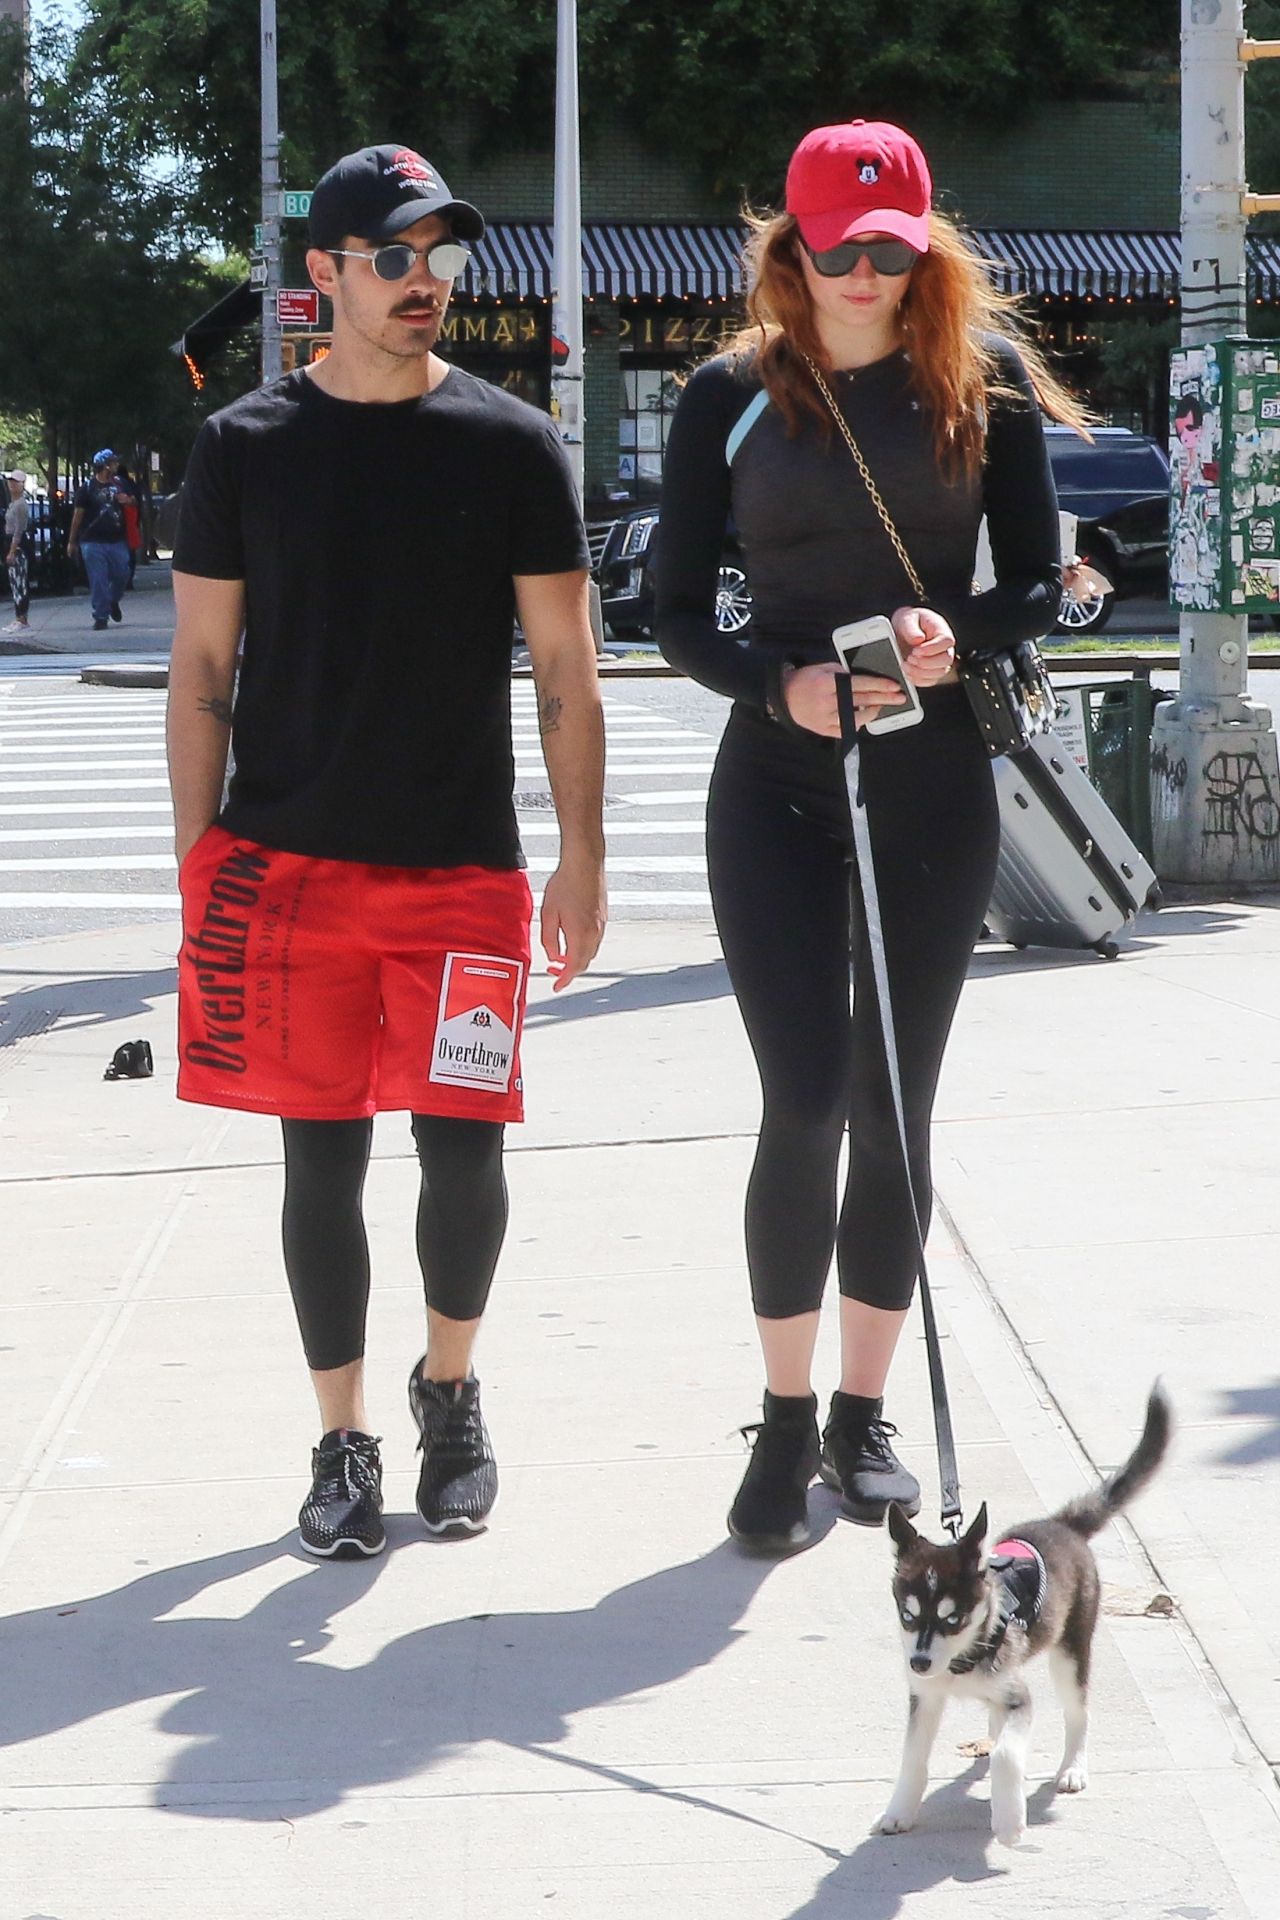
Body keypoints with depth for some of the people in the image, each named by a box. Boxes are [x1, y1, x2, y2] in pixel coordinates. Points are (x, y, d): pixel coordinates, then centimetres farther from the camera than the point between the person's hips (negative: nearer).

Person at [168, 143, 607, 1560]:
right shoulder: (247, 446, 4)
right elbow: (201, 668, 7)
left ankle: (449, 1387, 26)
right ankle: (343, 1443, 16)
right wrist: (197, 860, 1)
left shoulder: (511, 445, 3)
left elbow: (564, 671, 5)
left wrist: (582, 860, 0)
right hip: (287, 865, 0)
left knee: (463, 1148, -1)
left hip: (462, 867, 0)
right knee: (322, 1157, 4)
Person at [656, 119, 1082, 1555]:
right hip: (777, 789, -1)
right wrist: (782, 686, -16)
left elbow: (1039, 583, 4)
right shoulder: (732, 396, 0)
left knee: (896, 1106, 7)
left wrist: (958, 634, -17)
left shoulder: (984, 378, 2)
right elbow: (675, 613, 2)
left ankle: (863, 1413, 19)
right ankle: (787, 1421, 3)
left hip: (937, 785, 1)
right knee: (807, 1100, -9)